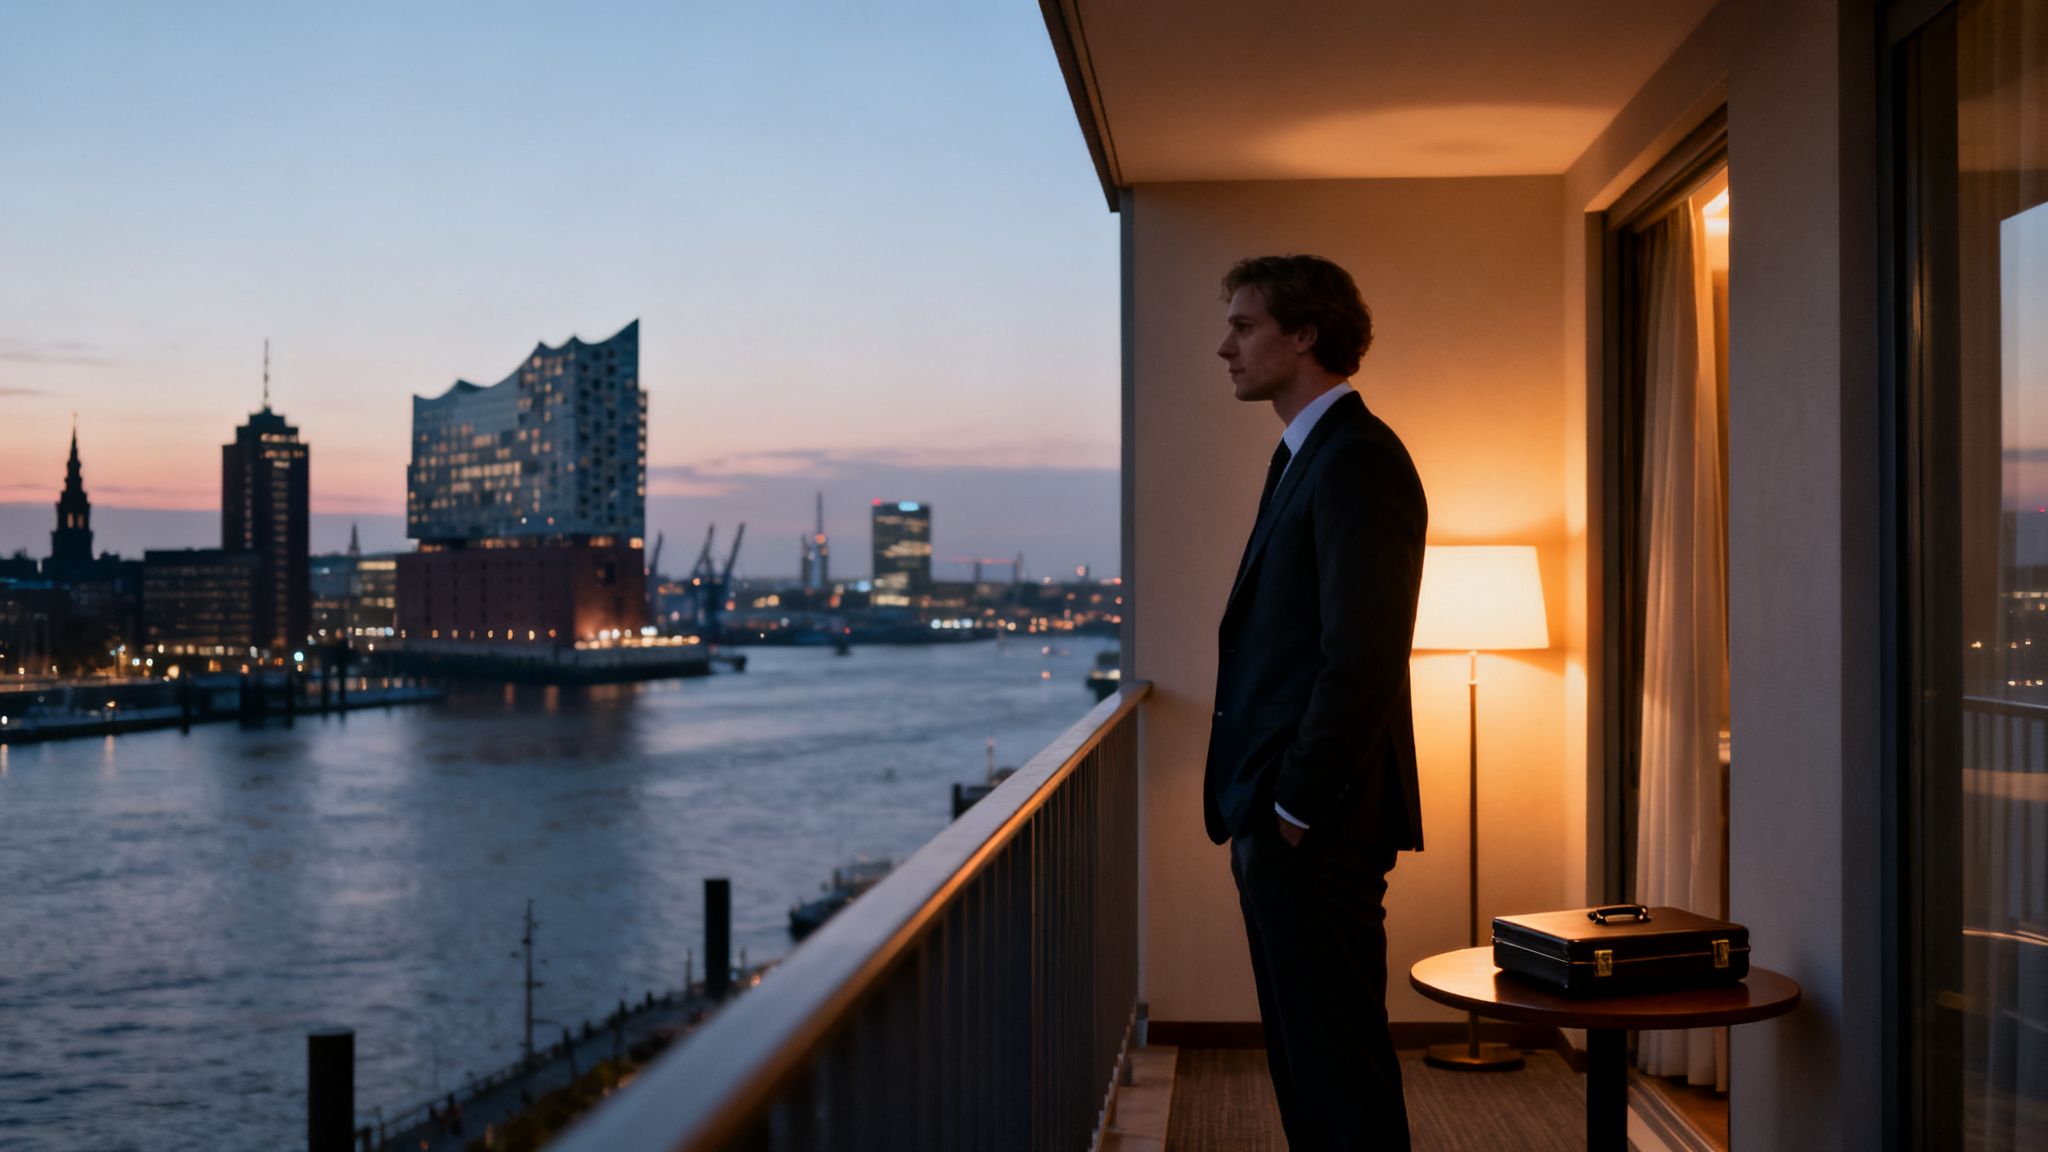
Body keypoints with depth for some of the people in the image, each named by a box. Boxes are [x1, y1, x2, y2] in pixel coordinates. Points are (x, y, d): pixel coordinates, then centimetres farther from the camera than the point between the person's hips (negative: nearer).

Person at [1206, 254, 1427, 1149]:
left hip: (1316, 829, -10)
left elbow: (1362, 659, -21)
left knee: (1339, 1063, -2)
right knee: (1303, 1053, 17)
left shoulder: (1357, 461, -14)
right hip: (1279, 818, 10)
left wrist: (1295, 810, -18)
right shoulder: (1305, 456, 17)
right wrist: (1258, 810, 15)